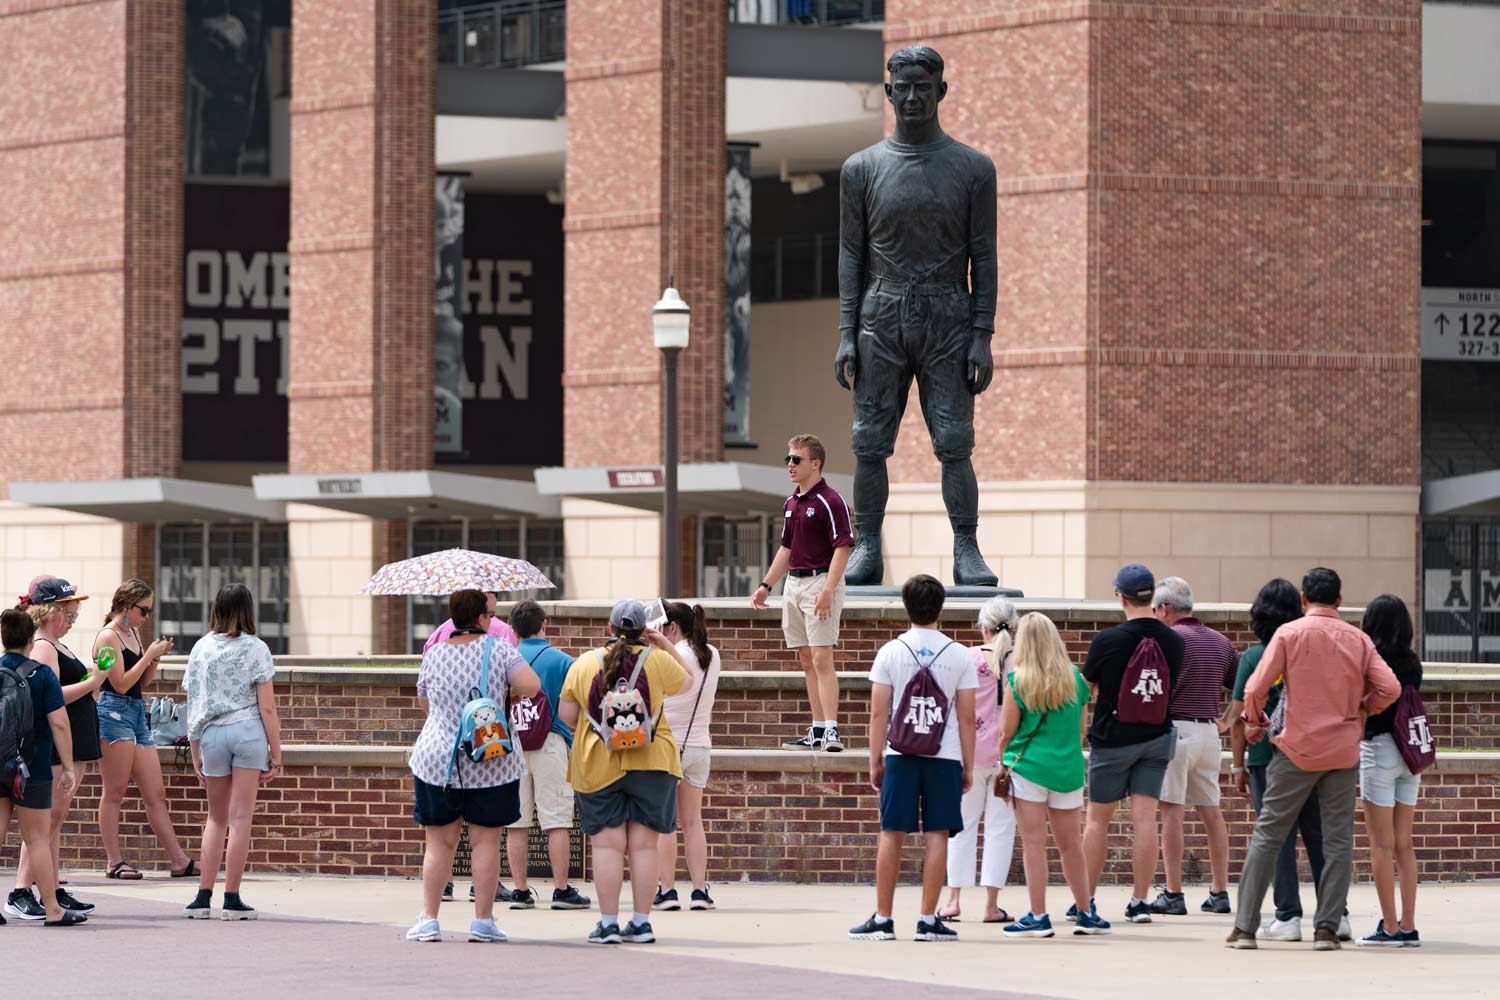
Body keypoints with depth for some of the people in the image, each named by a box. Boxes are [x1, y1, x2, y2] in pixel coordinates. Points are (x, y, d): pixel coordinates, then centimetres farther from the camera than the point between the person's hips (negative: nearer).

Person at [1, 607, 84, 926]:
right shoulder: (42, 675, -9)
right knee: (38, 837, 0)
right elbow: (59, 724, -13)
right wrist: (68, 768, -7)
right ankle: (52, 909, 3)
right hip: (31, 768, -3)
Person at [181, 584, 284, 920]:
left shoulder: (201, 649, 5)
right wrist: (276, 754, 1)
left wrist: (196, 753, 14)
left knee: (217, 818, 15)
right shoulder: (255, 648, -2)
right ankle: (232, 899, 0)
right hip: (249, 731, -2)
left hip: (212, 734, 2)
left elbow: (193, 705, 6)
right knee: (240, 818, 1)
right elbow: (267, 707, -4)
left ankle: (204, 896, 8)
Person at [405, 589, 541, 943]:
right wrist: (510, 688, 7)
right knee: (485, 841, 5)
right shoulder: (498, 648, -6)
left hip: (437, 761, 1)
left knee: (439, 843, 7)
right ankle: (483, 921, 6)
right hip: (491, 764, -1)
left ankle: (428, 919, 6)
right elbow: (531, 686, -14)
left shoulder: (434, 654, 1)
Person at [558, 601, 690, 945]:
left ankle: (608, 923, -3)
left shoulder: (584, 664, 0)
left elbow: (567, 716, 3)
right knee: (643, 845, 4)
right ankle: (641, 922, 4)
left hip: (597, 766, 0)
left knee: (607, 844, 0)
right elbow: (686, 682, 18)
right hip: (650, 762, 0)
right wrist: (667, 646, 23)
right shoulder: (657, 660, -1)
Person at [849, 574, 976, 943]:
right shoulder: (959, 656, 1)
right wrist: (968, 767, 8)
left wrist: (875, 762, 6)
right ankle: (928, 919, 0)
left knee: (891, 834, 4)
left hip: (900, 756, 0)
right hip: (944, 757, 0)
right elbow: (967, 717, 1)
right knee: (936, 835, 1)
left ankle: (882, 919, 5)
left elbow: (878, 713, 0)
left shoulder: (890, 652, 0)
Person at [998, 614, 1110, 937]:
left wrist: (1003, 764, 12)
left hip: (1029, 768, -4)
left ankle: (1038, 917, -1)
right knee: (1071, 844, 15)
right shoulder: (1075, 679, 0)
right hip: (1068, 770, 4)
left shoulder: (1018, 682, -10)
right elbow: (1081, 728, 10)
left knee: (1034, 844, 0)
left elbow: (1007, 732, -5)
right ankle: (1085, 913, 22)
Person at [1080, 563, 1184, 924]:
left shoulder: (1107, 640, -15)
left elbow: (1087, 685, -1)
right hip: (1157, 737, 3)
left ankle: (1086, 900, 12)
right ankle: (1140, 901, 0)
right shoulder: (1173, 642, -3)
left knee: (1097, 820, 7)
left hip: (1112, 738, -3)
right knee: (1145, 817, 3)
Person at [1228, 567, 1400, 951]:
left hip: (1297, 749, -2)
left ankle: (1245, 927, 3)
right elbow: (1389, 688, -4)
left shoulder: (1289, 634, -5)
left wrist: (1254, 722, 8)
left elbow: (1255, 688, -11)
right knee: (1338, 840, 6)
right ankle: (1327, 929, 2)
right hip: (1343, 751, 2)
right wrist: (1360, 709, 13)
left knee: (1268, 835, 4)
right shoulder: (1357, 639, 3)